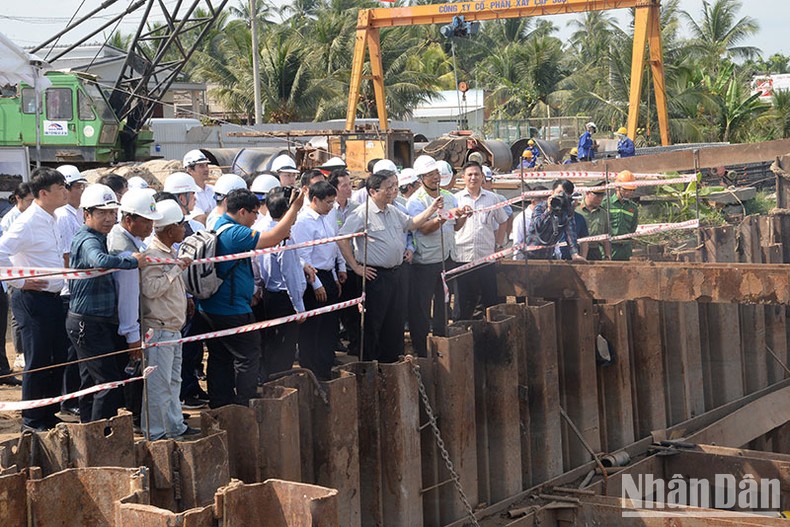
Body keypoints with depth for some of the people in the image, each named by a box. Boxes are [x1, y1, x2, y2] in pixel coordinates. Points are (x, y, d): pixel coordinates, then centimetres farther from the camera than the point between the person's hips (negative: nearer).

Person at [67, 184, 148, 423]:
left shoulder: (97, 238, 16)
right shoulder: (88, 241, -17)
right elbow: (101, 261, -39)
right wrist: (133, 261, -28)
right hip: (89, 323, -11)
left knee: (91, 383, 16)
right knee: (110, 382, -10)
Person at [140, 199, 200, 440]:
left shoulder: (171, 253, 15)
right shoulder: (152, 255, -16)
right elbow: (150, 288, -26)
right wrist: (177, 268, -21)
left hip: (173, 328, 10)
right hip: (159, 328, -10)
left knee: (173, 381, 17)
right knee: (158, 383, -7)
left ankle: (175, 426, 26)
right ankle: (154, 433, -1)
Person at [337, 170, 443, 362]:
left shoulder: (393, 211, 13)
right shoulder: (363, 213, -13)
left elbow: (411, 223, 29)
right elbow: (342, 239, -18)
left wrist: (432, 209, 18)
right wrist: (356, 267, -15)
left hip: (395, 273, 8)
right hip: (375, 276, -8)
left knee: (396, 322, 14)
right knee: (372, 324, -2)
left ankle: (392, 362, 25)